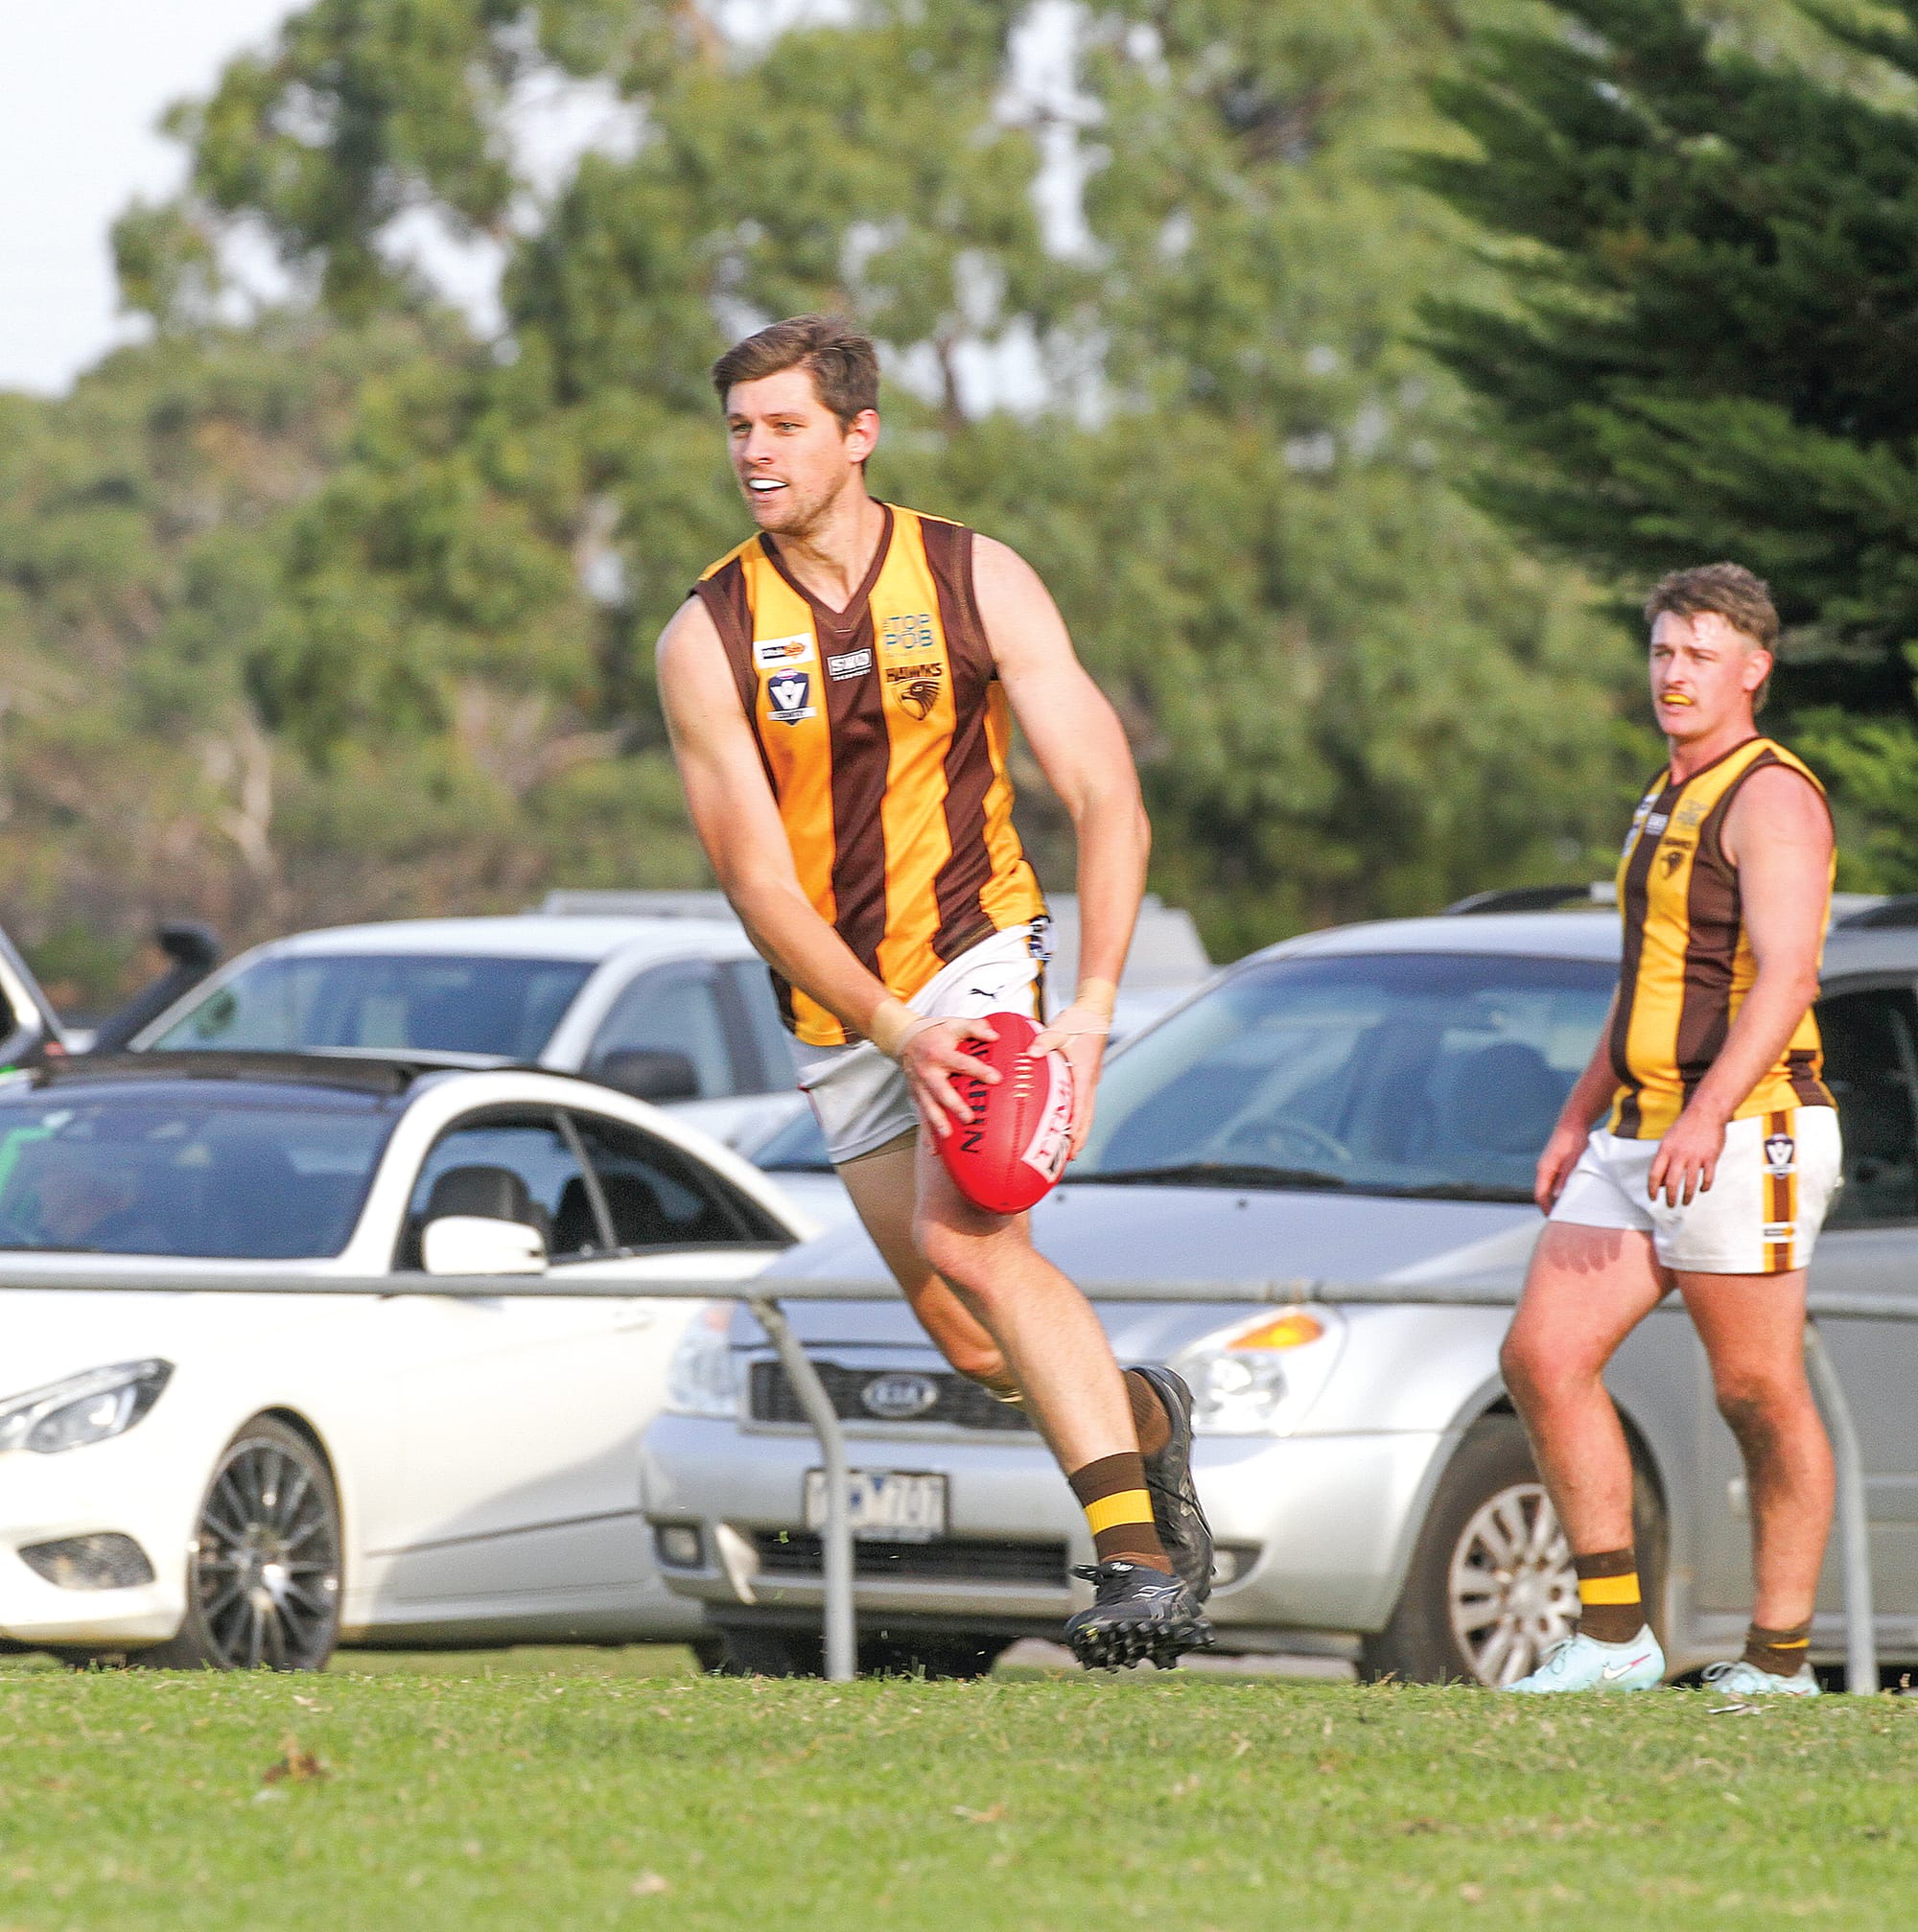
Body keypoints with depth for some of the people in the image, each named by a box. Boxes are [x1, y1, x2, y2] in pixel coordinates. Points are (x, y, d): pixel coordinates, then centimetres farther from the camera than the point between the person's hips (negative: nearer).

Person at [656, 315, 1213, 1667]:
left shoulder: (977, 581, -8)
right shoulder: (709, 637, -7)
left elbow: (1108, 800, -9)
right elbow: (758, 877, -10)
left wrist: (1092, 1012, -20)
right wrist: (894, 1032, -21)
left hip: (976, 952, -3)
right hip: (837, 1009, 3)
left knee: (965, 1236, -26)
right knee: (973, 1341, 3)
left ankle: (1138, 1558, -26)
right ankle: (1142, 1413, 35)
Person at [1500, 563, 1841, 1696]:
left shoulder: (1771, 797, -10)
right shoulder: (1671, 797, 20)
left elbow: (1786, 975, -22)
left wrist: (1707, 1117, -34)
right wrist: (1580, 1119, 26)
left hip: (1742, 1141, -9)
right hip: (1638, 1138, 9)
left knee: (1762, 1399, -2)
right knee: (1544, 1359, -1)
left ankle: (1781, 1663, 5)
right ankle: (1615, 1639, 2)